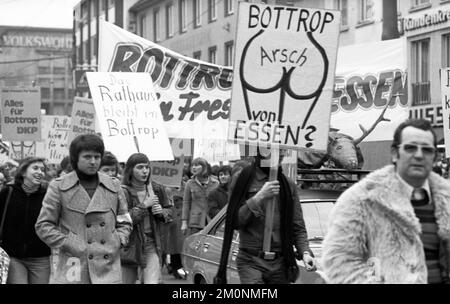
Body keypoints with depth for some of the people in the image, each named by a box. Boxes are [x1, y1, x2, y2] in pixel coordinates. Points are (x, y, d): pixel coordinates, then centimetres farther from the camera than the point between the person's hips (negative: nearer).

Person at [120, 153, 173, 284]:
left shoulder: (157, 189, 5)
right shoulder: (123, 192, -11)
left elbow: (169, 210, 18)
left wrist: (162, 212, -5)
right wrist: (144, 205, -21)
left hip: (151, 245, 2)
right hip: (129, 245, -2)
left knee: (153, 282, -11)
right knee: (125, 281, 10)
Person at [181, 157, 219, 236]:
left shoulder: (215, 184, 5)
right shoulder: (190, 184, 5)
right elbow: (186, 203, 5)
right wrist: (184, 222, -1)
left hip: (212, 222, 1)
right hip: (195, 223, 0)